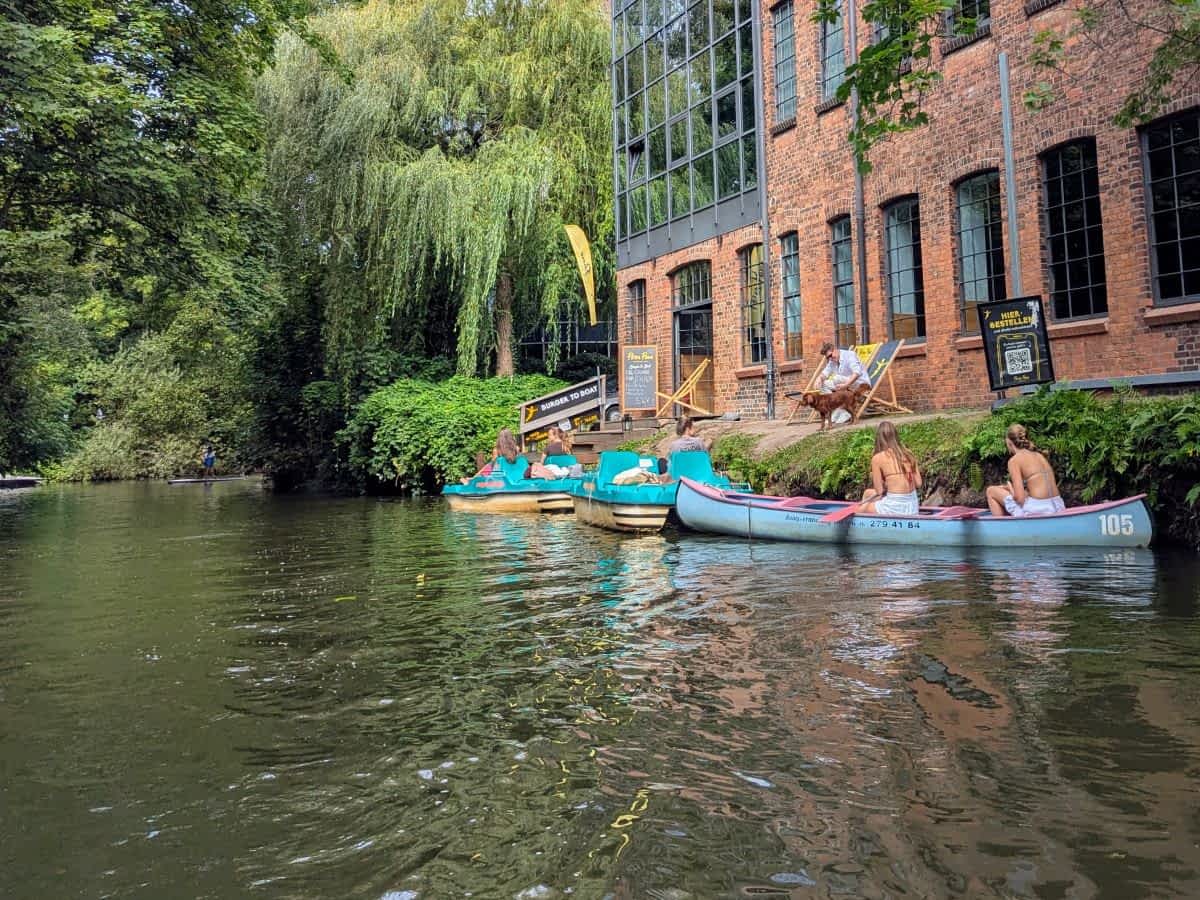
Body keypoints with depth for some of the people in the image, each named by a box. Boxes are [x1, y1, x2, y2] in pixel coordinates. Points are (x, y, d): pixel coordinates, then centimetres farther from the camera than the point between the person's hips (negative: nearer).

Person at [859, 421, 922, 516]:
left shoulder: (877, 458, -9)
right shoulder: (908, 454, 5)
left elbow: (879, 491, -6)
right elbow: (918, 483, 8)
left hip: (895, 507, -6)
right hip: (913, 507, 6)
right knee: (868, 493, 29)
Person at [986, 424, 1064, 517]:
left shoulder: (1014, 460, -6)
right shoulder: (1040, 455, 15)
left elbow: (1020, 498, -13)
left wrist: (1010, 488, 7)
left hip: (1037, 512, -7)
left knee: (991, 491, 12)